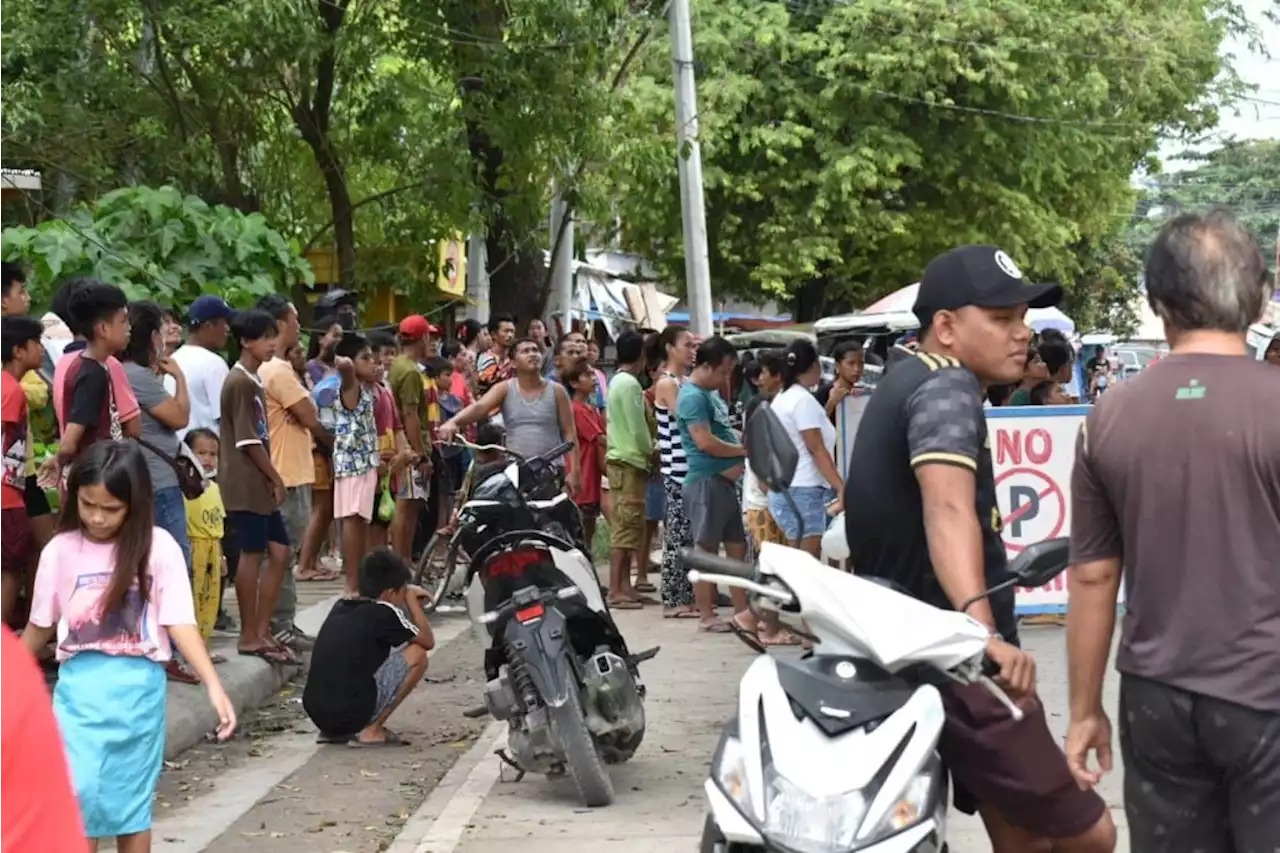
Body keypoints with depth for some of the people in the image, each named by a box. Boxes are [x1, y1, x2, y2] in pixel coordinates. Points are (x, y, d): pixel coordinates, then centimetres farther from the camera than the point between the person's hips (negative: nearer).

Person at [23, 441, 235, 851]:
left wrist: (214, 686, -18)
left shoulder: (158, 548, -6)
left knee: (133, 798, 10)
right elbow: (41, 625, 13)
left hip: (139, 686, 0)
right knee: (79, 791, -13)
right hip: (80, 684, 0)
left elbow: (179, 622, -8)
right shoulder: (60, 551, -1)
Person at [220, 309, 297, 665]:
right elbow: (248, 441, -17)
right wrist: (276, 480, -9)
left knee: (279, 553, 10)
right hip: (246, 485, -9)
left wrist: (272, 481, 11)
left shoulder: (253, 381, 16)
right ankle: (249, 637, 3)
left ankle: (262, 631, 16)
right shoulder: (240, 382, -14)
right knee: (252, 555, -4)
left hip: (260, 485, 9)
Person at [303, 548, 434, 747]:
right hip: (352, 713, -7)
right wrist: (412, 602, 17)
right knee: (417, 655, 4)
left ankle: (334, 731, 16)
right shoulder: (383, 613, -6)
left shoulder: (340, 607, 14)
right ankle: (372, 730, 0)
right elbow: (428, 641, 6)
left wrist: (408, 600, 29)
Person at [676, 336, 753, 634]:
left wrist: (736, 461, 7)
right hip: (706, 481, -10)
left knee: (737, 547, 11)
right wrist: (743, 449, -10)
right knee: (706, 550, -3)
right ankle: (707, 616, 2)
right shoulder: (693, 396, -14)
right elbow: (705, 442, -21)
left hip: (724, 480, 10)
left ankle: (741, 612, 17)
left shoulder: (711, 394, 17)